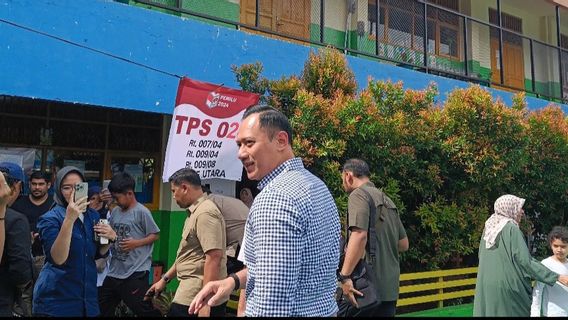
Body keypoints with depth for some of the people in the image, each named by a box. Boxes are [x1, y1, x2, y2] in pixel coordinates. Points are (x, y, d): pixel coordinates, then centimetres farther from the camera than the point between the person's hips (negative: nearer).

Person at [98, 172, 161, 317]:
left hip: (135, 273, -8)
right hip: (114, 272, 8)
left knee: (145, 311, -2)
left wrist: (136, 243, -21)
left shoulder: (141, 212, -12)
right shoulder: (115, 212, 9)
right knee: (102, 310, 19)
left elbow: (155, 235, -9)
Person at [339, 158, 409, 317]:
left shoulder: (359, 194, -9)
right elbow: (404, 244, 21)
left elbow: (359, 236, -25)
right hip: (390, 286, 8)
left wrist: (345, 276, -24)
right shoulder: (387, 200, 17)